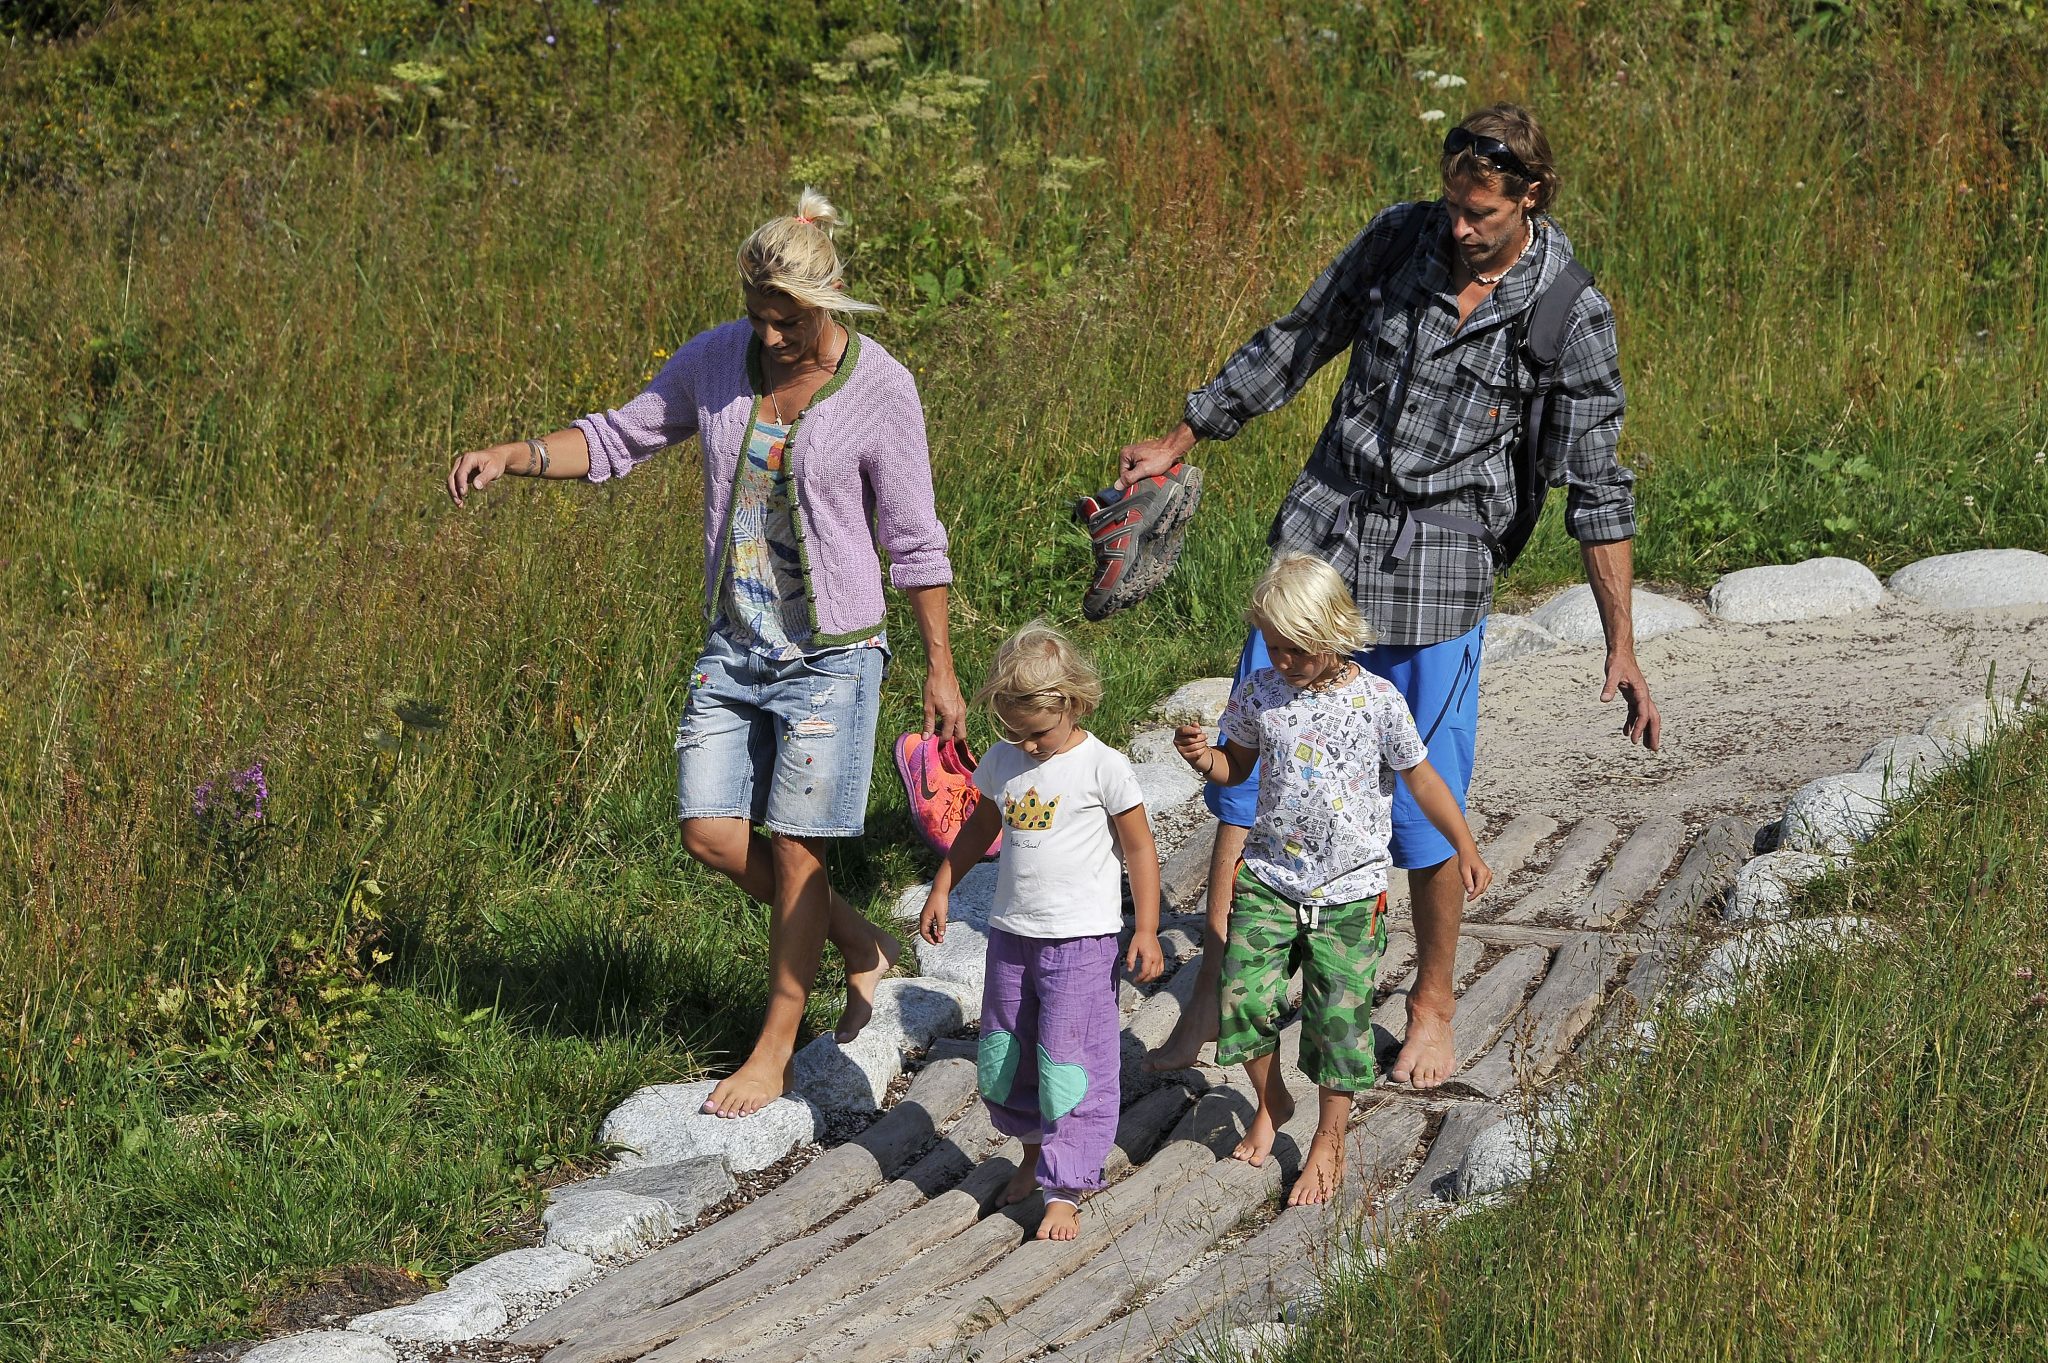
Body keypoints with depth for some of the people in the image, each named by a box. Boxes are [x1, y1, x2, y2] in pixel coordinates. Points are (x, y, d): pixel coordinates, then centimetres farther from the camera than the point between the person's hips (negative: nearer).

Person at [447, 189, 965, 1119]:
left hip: (830, 652, -5)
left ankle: (773, 1052, 13)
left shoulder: (880, 393, -13)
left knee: (794, 849, -2)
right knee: (711, 836, 1)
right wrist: (510, 457, -9)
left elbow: (915, 543, -6)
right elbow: (617, 441, 8)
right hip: (734, 646, 5)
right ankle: (859, 945, 25)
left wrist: (941, 672, -2)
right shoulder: (718, 360, -2)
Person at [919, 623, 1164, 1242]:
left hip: (1080, 940, -6)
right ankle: (1035, 1151, 35)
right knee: (1004, 1058, 14)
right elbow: (979, 829, 20)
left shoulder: (1103, 767, -12)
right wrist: (940, 890, 18)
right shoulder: (1002, 762, 4)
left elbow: (1139, 848, -7)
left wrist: (1147, 930, -10)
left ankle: (1064, 1192, -5)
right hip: (1012, 933, 6)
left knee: (1070, 1064, -8)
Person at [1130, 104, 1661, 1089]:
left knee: (1427, 804, 3)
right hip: (1326, 534, 3)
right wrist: (1181, 441, 16)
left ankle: (1432, 1007, 22)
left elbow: (1596, 487, -6)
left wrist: (1621, 646, -8)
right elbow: (1296, 346, 12)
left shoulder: (1571, 316, -9)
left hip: (1439, 573, -3)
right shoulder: (1399, 239, -1)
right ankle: (1214, 984, 8)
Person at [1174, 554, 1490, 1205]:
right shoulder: (1259, 695, -2)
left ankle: (1329, 1140, 19)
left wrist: (1464, 848, -3)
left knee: (1339, 1018, 0)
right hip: (1268, 877, 2)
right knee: (1245, 998, -5)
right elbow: (1236, 767, 12)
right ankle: (1270, 1102, 23)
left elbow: (1421, 779, 0)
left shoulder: (1377, 702, -10)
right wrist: (1205, 759, -10)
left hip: (1348, 889, -2)